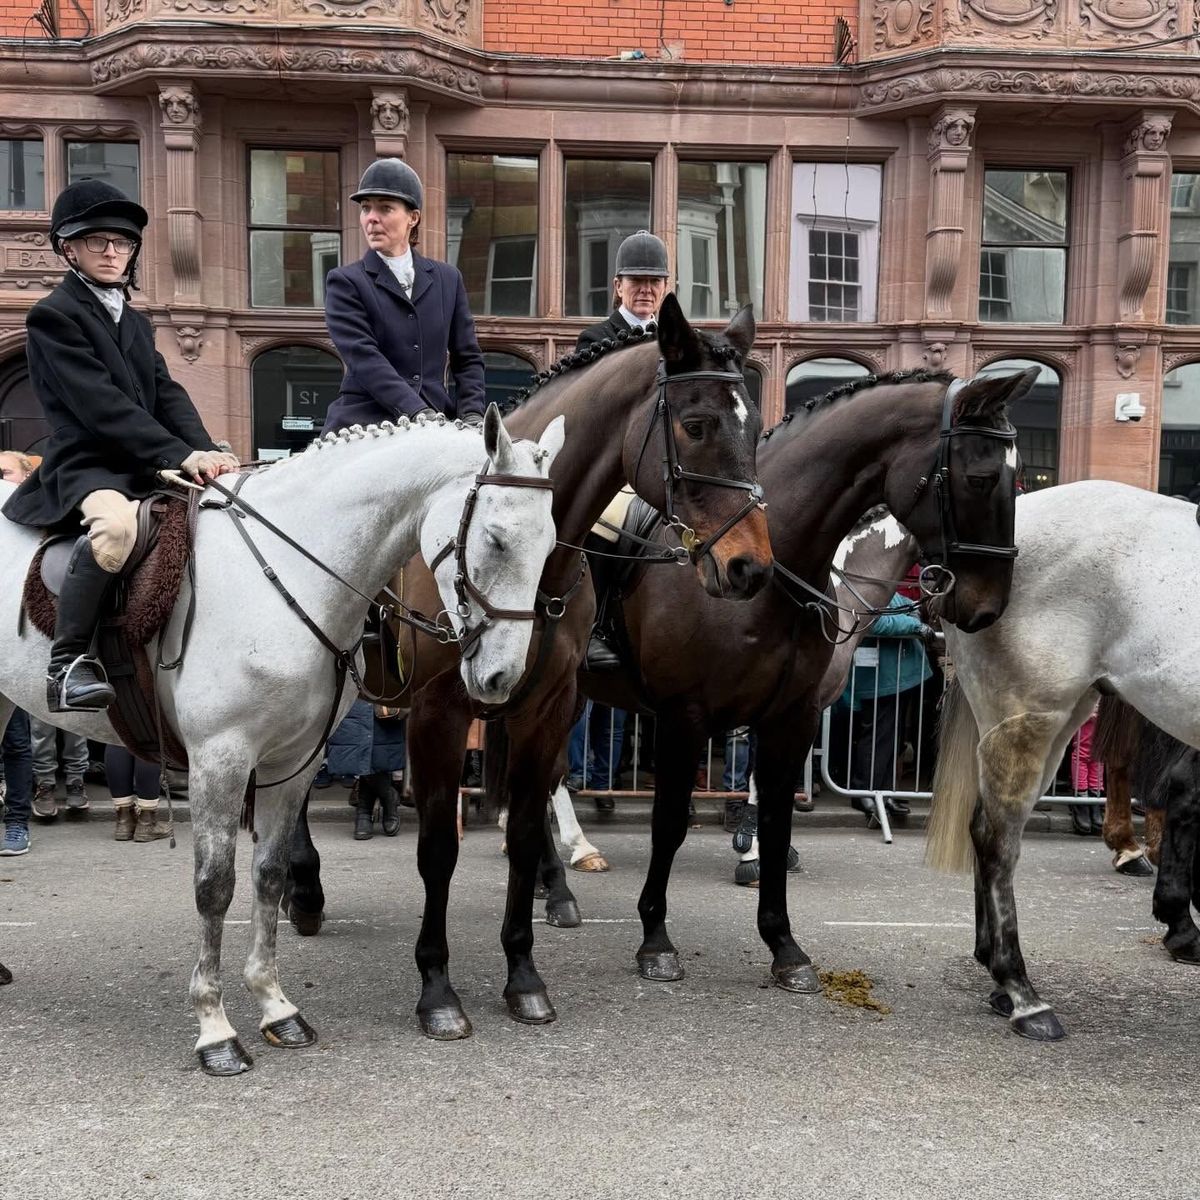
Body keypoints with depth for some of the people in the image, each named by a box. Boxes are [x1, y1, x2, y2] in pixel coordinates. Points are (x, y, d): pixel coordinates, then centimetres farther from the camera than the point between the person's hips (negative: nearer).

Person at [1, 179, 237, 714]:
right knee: (117, 522, -40)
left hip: (146, 468, 8)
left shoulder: (136, 323, 22)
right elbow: (99, 404, -15)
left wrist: (206, 452, -11)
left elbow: (168, 394, 9)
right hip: (86, 466, -8)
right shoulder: (53, 315, -3)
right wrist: (179, 454, -24)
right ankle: (69, 657, -25)